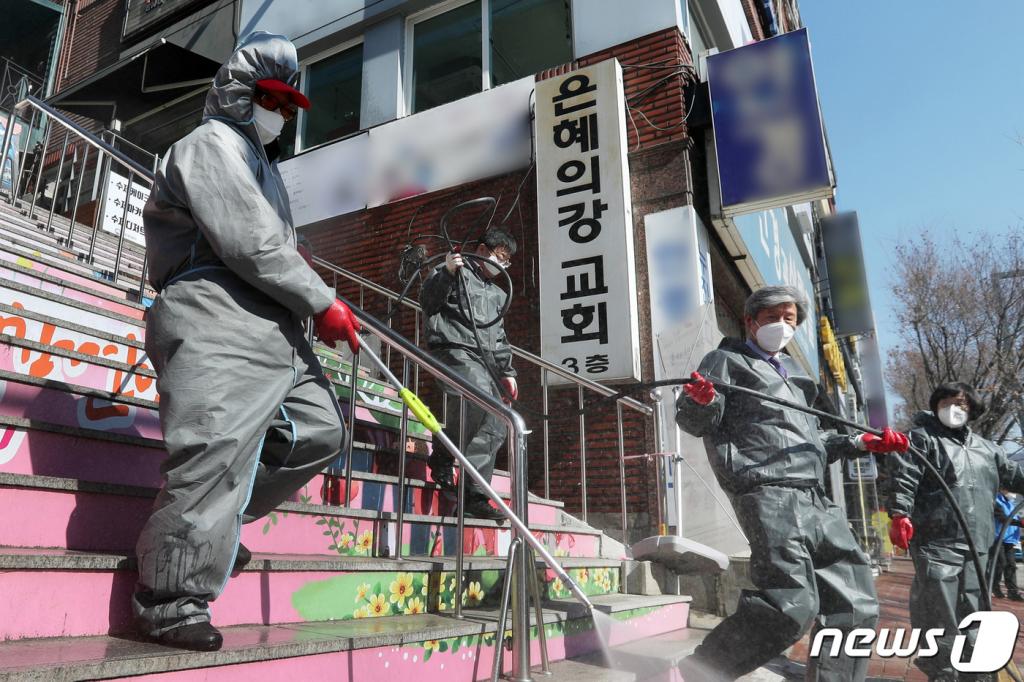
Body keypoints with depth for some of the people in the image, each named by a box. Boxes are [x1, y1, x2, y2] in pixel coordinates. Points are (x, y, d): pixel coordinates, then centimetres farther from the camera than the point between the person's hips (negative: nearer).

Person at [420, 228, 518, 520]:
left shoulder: (497, 294, 30)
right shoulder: (457, 272, 9)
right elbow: (427, 300, -6)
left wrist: (507, 372, 25)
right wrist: (447, 273, -21)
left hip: (485, 361, 8)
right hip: (454, 350, -8)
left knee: (494, 429, -3)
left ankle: (474, 496, -1)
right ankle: (443, 456, -16)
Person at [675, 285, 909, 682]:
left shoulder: (791, 373, 31)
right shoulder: (727, 360, 7)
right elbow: (693, 422, -4)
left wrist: (860, 443, 22)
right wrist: (701, 400, -27)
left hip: (813, 498, 9)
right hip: (769, 490, -9)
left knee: (854, 604, 9)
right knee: (791, 604, -19)